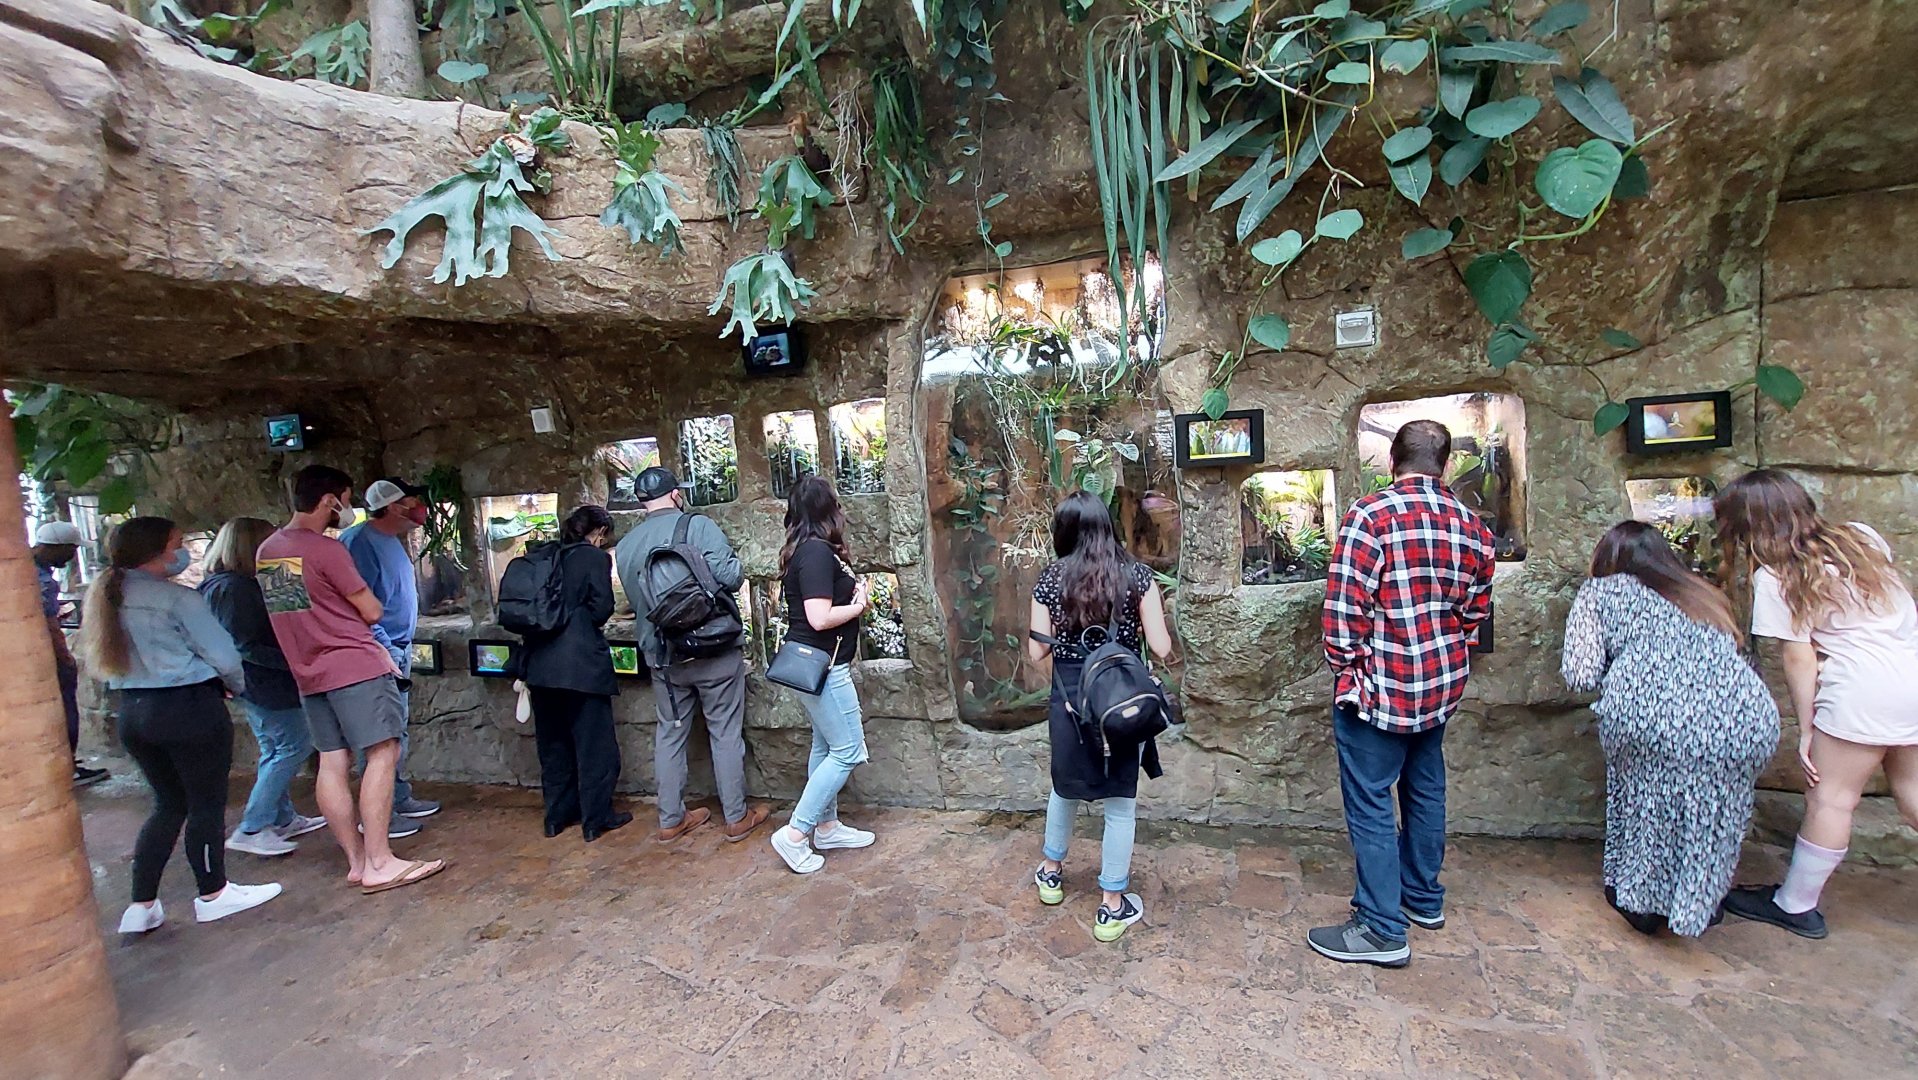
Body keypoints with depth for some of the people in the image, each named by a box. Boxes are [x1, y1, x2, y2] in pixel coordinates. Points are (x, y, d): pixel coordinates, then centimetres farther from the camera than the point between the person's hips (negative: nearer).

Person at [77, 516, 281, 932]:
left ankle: (142, 905, 20)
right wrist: (235, 685, 6)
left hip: (133, 711, 8)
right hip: (189, 708, -7)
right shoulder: (178, 598, -15)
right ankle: (212, 894, 19)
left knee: (170, 804, 19)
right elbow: (224, 657, -14)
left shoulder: (106, 597, 6)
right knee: (207, 803, 7)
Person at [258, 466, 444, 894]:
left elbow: (301, 609, 19)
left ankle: (356, 860, 15)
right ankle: (379, 863, -5)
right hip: (355, 666, -9)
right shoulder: (325, 548, -15)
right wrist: (354, 604, 12)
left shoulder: (267, 551, 11)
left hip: (309, 672, 9)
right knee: (382, 754, -6)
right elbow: (371, 611, -9)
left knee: (332, 763, 8)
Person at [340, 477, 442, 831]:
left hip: (398, 652, 10)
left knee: (396, 731, 18)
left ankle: (400, 798, 30)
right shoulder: (359, 541, -17)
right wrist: (384, 650, -22)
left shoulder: (392, 540, 14)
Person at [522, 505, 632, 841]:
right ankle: (596, 818, 12)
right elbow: (601, 610, -11)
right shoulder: (596, 558, -6)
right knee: (594, 742, 5)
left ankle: (558, 814, 29)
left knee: (553, 741, 17)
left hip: (541, 663, 7)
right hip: (581, 664, -7)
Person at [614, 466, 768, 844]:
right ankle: (737, 817, 18)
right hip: (714, 650, -4)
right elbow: (730, 576, -19)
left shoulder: (624, 545, 6)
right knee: (725, 733, 8)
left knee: (670, 735, 16)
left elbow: (635, 600, 13)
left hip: (662, 655, 5)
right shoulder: (697, 525, -12)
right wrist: (734, 573, 2)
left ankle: (671, 819, 27)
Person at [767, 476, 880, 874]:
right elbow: (820, 617, -26)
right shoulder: (818, 552, -21)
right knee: (849, 751, -1)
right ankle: (795, 834, 6)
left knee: (827, 747, 18)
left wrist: (853, 592, 2)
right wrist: (858, 605, -11)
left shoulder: (804, 549, 8)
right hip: (822, 666, -10)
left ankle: (826, 827, 31)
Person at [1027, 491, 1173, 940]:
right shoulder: (1137, 575, -7)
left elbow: (1037, 651, -2)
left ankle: (1051, 872, 44)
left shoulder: (1051, 578, -4)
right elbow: (1161, 648, -9)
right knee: (1120, 802, 12)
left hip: (1069, 699, 2)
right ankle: (1112, 906, 23)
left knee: (1064, 788, 25)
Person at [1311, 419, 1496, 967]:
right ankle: (1424, 897, 38)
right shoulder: (1471, 524, 4)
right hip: (1442, 685, 8)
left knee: (1370, 804, 2)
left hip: (1381, 687, -7)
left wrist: (1344, 669, -8)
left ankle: (1382, 930, 10)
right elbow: (1476, 609, 10)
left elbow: (1344, 606, -21)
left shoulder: (1371, 515, -17)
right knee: (1425, 789, 22)